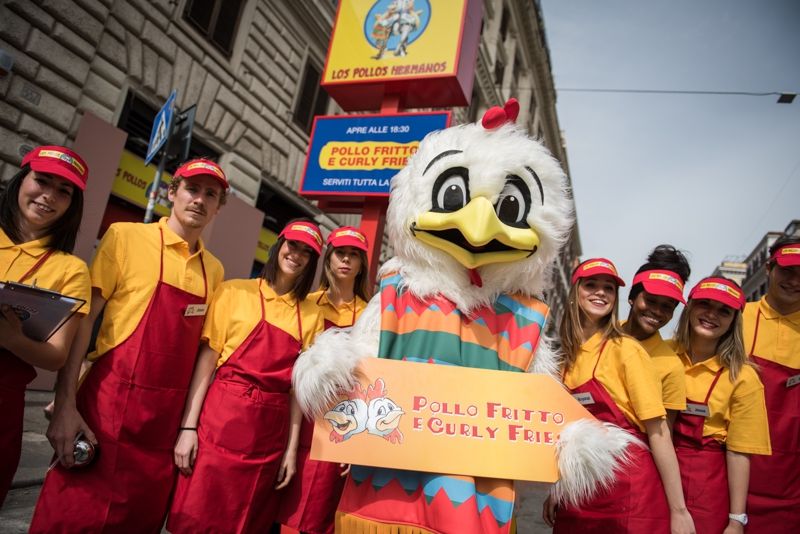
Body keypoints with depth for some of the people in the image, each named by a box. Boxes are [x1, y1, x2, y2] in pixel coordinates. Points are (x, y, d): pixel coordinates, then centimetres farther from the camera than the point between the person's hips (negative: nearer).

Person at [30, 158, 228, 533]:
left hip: (166, 417, 4)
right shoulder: (125, 236, -4)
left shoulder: (213, 269, 7)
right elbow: (83, 318, -7)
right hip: (109, 403, -4)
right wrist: (64, 404, -14)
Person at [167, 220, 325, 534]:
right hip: (222, 419, -2)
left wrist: (292, 447, 4)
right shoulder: (235, 292, -1)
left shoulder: (311, 315, 6)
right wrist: (188, 427, -8)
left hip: (269, 432, 3)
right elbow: (206, 361, -3)